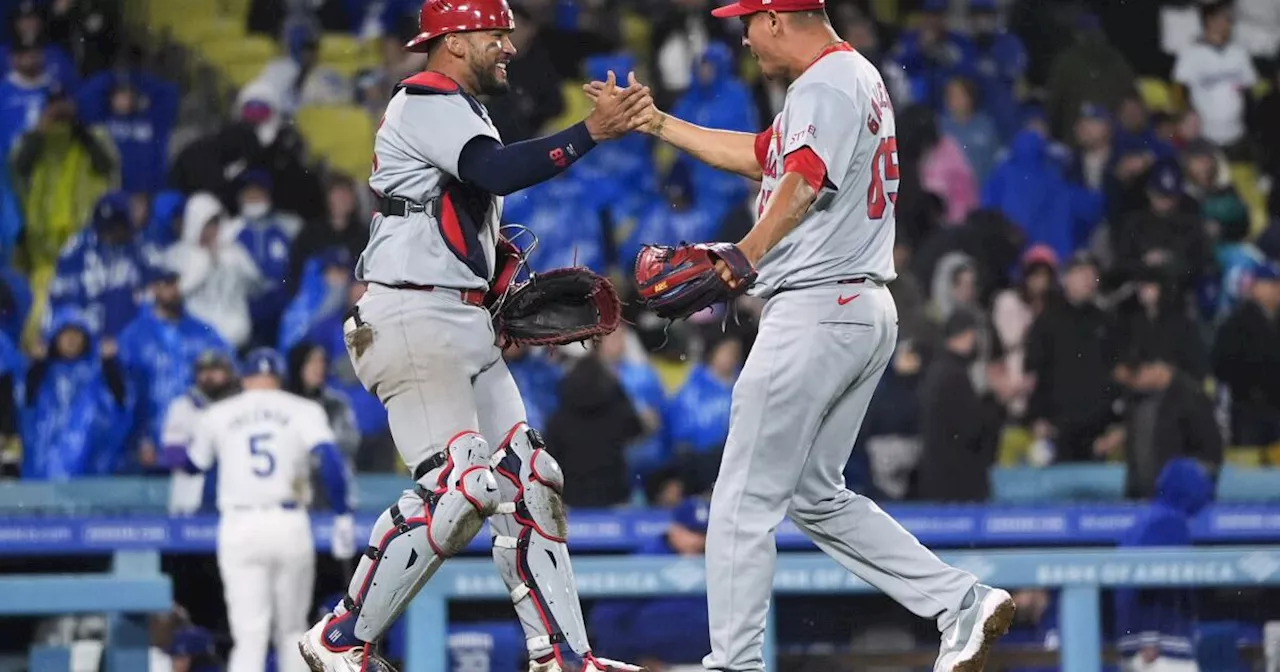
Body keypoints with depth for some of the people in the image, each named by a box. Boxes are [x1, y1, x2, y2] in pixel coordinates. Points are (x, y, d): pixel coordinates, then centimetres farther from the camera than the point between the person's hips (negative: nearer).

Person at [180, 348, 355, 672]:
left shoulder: (217, 415, 10)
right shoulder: (302, 410, 6)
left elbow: (192, 465, 23)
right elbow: (329, 459, -10)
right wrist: (343, 515, -9)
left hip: (239, 527, 0)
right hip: (290, 524, 0)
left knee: (250, 637, -6)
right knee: (291, 632, 16)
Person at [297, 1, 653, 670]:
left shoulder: (460, 112, 23)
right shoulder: (427, 101, -10)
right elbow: (496, 173, -28)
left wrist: (509, 295, 13)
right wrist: (591, 132, -31)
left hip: (465, 325, 11)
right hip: (413, 317, -11)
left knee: (527, 479, 8)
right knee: (458, 487, -18)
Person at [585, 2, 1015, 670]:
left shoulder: (828, 83, -12)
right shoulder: (854, 78, 20)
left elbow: (805, 182, -30)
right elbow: (758, 156, 32)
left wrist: (743, 257, -45)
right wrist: (655, 122, 32)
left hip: (816, 308, -11)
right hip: (867, 312, 11)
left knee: (745, 500, -5)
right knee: (818, 496, 15)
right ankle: (962, 602, 7)